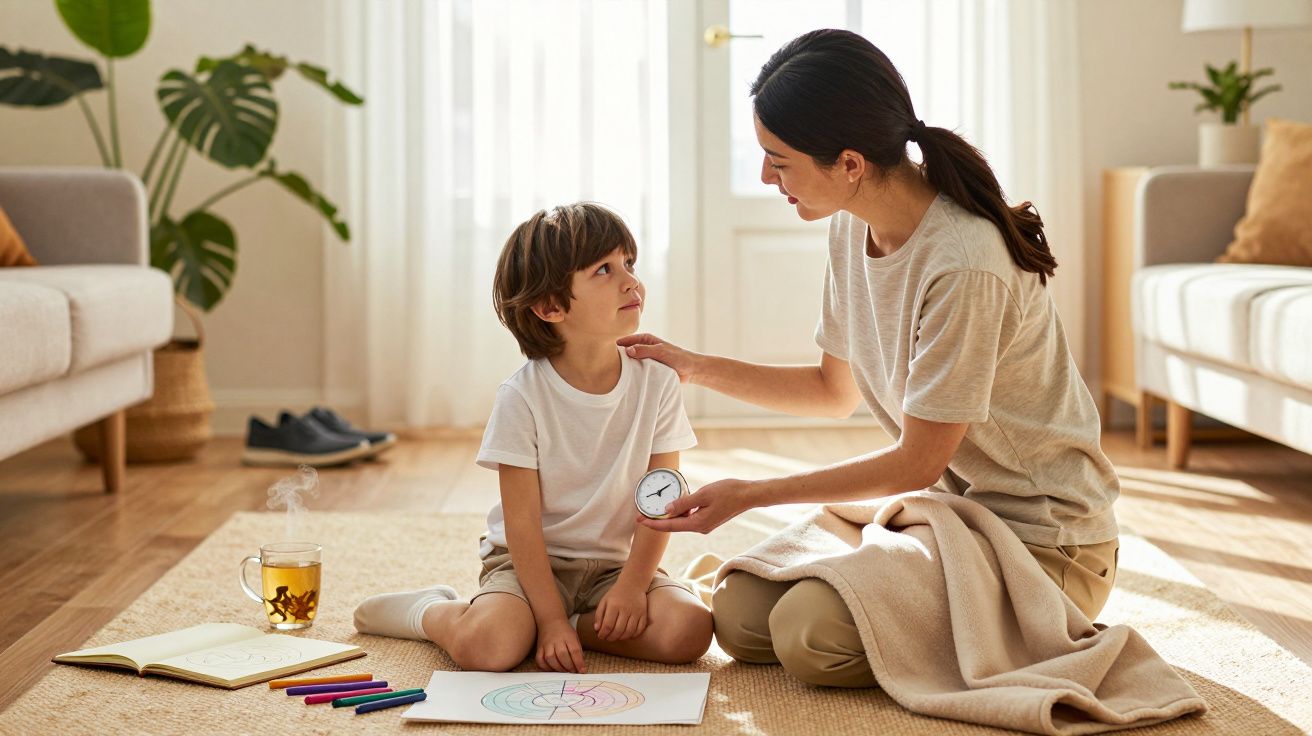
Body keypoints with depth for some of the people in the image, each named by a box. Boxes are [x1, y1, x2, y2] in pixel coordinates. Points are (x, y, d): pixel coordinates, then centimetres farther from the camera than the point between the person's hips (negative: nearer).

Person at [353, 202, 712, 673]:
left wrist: (632, 585, -15)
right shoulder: (523, 397, -14)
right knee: (487, 647, -30)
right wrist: (550, 619, -20)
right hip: (530, 561, -3)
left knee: (690, 630, -25)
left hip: (616, 562, 3)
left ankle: (580, 626, 0)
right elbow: (522, 522, -14)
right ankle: (430, 610, 5)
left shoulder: (657, 382, -5)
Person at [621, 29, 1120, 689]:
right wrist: (694, 368, 10)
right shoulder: (852, 227, 1)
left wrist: (750, 495, -14)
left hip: (1044, 541, -8)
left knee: (809, 633, -24)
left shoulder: (964, 264, -26)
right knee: (738, 611, -6)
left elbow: (917, 462, -18)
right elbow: (837, 390, 16)